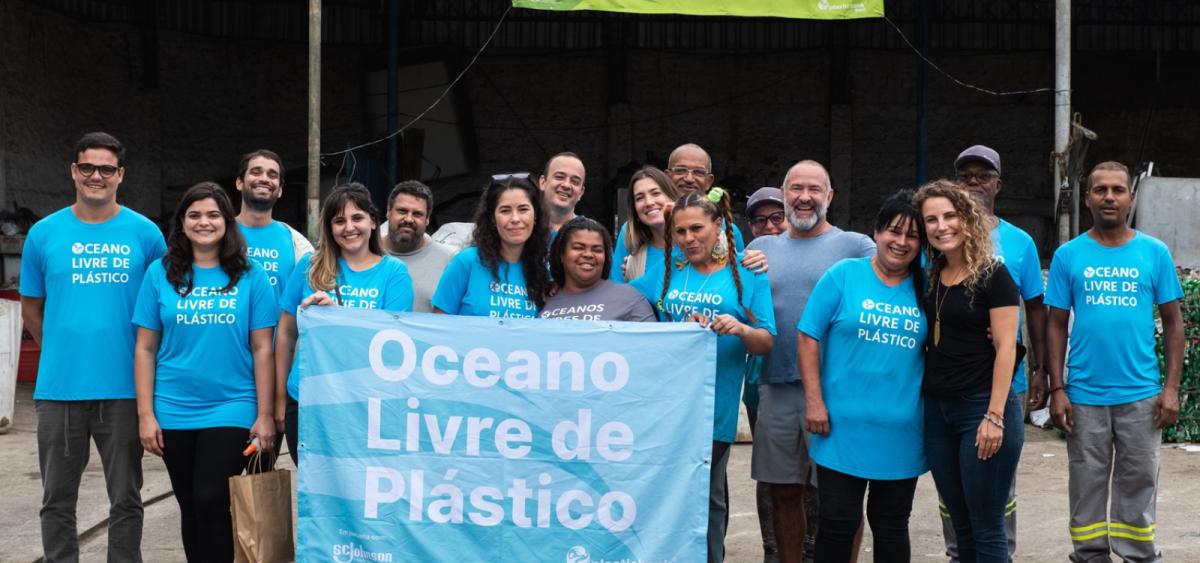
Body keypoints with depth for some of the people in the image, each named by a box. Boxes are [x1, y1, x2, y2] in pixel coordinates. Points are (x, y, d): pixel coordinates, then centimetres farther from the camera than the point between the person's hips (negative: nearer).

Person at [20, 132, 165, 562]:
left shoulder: (144, 233, 1)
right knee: (57, 500, 10)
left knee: (126, 500, 6)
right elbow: (31, 307, 13)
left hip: (123, 389, -1)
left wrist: (142, 359, 2)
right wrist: (62, 355, 8)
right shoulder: (44, 234, 4)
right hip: (59, 389, 1)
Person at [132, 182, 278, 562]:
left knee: (212, 502, -9)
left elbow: (262, 349, 0)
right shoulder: (161, 274, 2)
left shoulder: (250, 275, -1)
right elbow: (145, 349, 3)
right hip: (174, 411, 2)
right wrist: (145, 414, -2)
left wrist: (264, 415, -4)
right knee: (190, 505, 11)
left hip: (231, 409, -2)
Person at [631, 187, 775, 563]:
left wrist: (741, 329, -22)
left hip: (713, 410, -3)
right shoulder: (666, 273, 10)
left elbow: (765, 345, -4)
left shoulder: (747, 277, 1)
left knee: (708, 499, 5)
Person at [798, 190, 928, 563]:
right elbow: (809, 338, -3)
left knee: (891, 525, 13)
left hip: (900, 433, 3)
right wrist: (814, 402, -9)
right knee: (839, 522, 1)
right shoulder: (844, 276, -2)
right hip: (844, 426, -3)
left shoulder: (925, 290, 6)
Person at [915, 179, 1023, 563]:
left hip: (982, 409, -6)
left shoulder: (992, 276, -7)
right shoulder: (929, 279, 11)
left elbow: (1006, 349, -11)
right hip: (937, 411, 6)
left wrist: (995, 416, -17)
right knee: (961, 525, 12)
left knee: (986, 529, -2)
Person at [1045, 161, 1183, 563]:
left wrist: (1172, 387, -2)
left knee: (1138, 488, 6)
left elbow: (1173, 323, 5)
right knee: (1087, 489, 8)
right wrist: (1057, 390, -2)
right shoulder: (1068, 256, 3)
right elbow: (1057, 325, 5)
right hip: (1084, 396, 0)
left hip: (1141, 395, 0)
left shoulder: (1154, 253, 2)